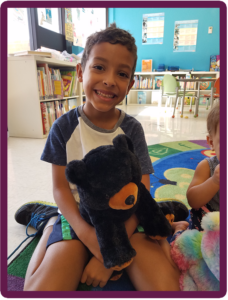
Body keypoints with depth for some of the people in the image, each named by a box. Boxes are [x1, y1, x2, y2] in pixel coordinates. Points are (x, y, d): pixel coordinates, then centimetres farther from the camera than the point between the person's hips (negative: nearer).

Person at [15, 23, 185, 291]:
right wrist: (86, 233, -22)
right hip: (78, 215, 0)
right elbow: (60, 187, -5)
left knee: (167, 286, -17)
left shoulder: (132, 129, -7)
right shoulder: (64, 127, -6)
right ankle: (48, 222, 13)